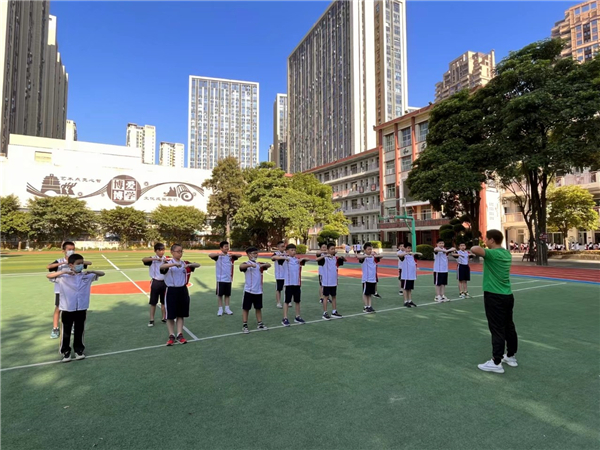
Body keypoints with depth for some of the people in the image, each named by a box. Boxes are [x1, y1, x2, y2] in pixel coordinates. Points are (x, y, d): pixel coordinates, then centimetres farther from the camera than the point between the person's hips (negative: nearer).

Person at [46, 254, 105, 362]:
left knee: (79, 331, 14)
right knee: (66, 332, 11)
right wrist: (63, 271, -27)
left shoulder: (87, 276, -1)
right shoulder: (63, 276, -8)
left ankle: (79, 350, 30)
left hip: (81, 308, 2)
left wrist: (92, 271, -18)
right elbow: (48, 276, -17)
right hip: (67, 309, -2)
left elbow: (102, 274, 0)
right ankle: (65, 352, 28)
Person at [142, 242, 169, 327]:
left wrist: (167, 260, -27)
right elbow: (143, 259, -25)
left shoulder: (166, 259, 1)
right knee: (153, 302, 6)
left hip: (165, 282, 2)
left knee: (164, 301, 13)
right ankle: (151, 320, 15)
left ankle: (164, 318, 25)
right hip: (155, 282, -2)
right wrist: (155, 258, -36)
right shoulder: (152, 259, -7)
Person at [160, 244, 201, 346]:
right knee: (170, 315, 4)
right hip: (171, 291, -3)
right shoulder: (168, 263, -7)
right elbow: (161, 267, -29)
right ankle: (171, 336, 16)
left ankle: (180, 335, 18)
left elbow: (198, 265, -6)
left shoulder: (185, 263, 5)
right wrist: (174, 264, -42)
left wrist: (189, 265, -25)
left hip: (183, 290, 3)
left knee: (181, 314, 10)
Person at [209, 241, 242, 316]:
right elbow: (210, 255, -22)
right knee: (220, 294, 5)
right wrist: (219, 254, -37)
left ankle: (227, 308, 21)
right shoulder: (218, 256, -7)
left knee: (227, 294, 11)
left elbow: (240, 255, 5)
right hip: (220, 279, -4)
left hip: (229, 279, 4)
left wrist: (233, 254, -14)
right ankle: (220, 309, 16)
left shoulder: (230, 256, 6)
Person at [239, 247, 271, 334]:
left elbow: (269, 265, 7)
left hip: (258, 291, 6)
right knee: (246, 308, 3)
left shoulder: (259, 264, 11)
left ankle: (260, 324, 24)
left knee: (258, 308, 14)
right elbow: (241, 266, -29)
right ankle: (244, 325, 12)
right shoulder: (247, 264, -8)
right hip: (249, 290, -6)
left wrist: (263, 265, -12)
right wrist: (250, 265, -41)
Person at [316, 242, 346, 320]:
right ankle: (325, 313, 11)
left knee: (334, 297, 14)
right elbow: (317, 259, -27)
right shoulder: (325, 258, -10)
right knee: (326, 297, 3)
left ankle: (334, 312, 25)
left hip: (334, 282, 5)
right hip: (326, 282, -5)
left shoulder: (336, 258, 5)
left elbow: (345, 260, 12)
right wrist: (325, 255, -39)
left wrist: (342, 257, -11)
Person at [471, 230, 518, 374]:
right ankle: (511, 356, 30)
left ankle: (496, 362, 5)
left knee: (497, 329, -3)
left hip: (495, 296, -9)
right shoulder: (506, 253, 8)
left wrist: (478, 247, -13)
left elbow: (474, 249, -35)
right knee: (509, 327, 17)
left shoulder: (492, 253, -18)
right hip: (507, 295, 9)